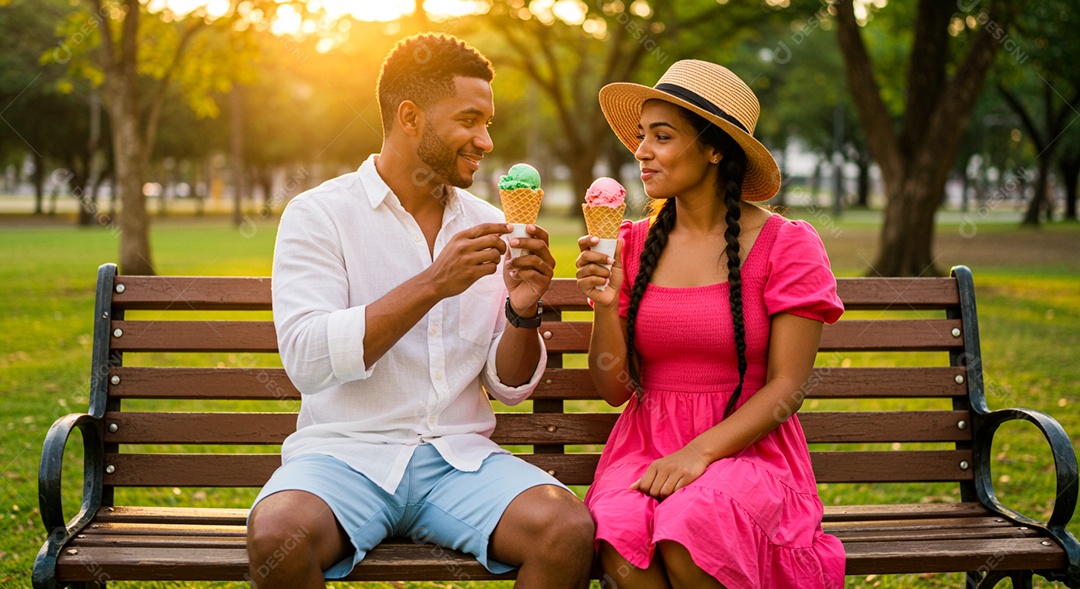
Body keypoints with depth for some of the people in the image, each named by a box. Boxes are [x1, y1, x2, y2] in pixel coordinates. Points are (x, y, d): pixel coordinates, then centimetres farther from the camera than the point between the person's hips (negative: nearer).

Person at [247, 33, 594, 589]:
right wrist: (432, 285, -19)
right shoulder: (318, 214, -1)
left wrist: (522, 312, -8)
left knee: (567, 529, -26)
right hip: (346, 453, -3)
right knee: (278, 534, -34)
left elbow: (510, 387, 12)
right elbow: (307, 361, -15)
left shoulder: (485, 226, 12)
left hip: (459, 456, 3)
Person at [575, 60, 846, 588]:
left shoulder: (787, 245, -2)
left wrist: (699, 451, -19)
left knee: (689, 532, -35)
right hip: (646, 443, 2)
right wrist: (606, 306, -10)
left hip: (745, 447, -2)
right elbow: (614, 389, 7)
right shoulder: (633, 245, 9)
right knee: (618, 535, -32)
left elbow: (786, 387, -6)